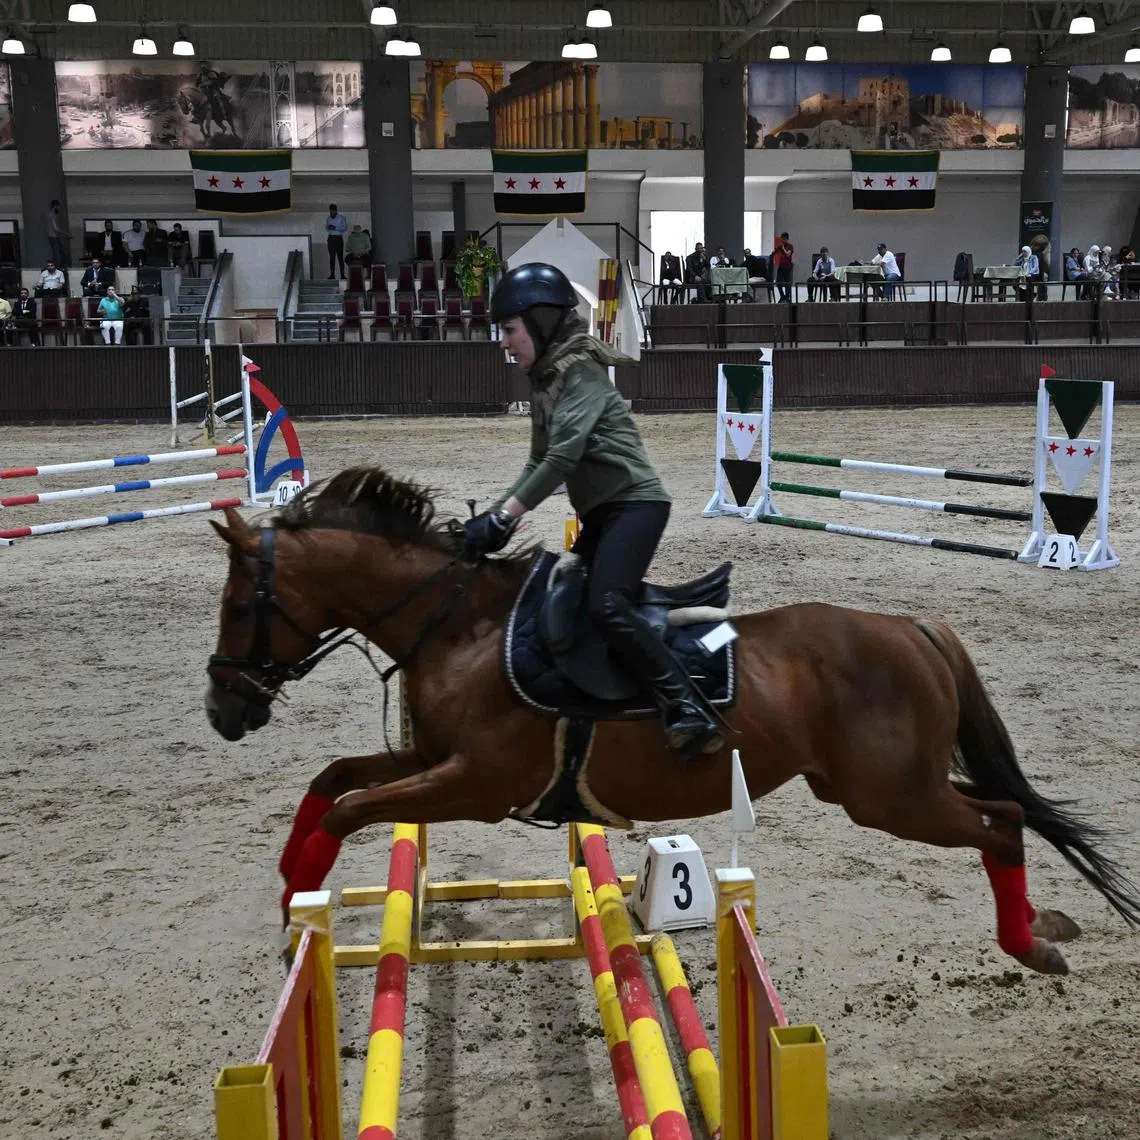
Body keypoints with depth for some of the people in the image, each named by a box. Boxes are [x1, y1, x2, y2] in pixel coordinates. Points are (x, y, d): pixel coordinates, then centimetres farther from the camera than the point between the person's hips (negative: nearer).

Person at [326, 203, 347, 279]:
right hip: (331, 238, 4)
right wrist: (328, 228, -4)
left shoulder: (341, 217, 0)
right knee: (332, 256, 0)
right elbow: (326, 228, 20)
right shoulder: (328, 218, 15)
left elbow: (345, 227, -7)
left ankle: (342, 274, -7)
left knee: (340, 256, -8)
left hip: (338, 238, -4)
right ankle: (332, 274, 0)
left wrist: (335, 228, -16)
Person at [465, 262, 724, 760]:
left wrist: (503, 517, -22)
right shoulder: (546, 380, 15)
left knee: (606, 607, -27)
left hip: (634, 503, -10)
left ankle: (689, 711, -27)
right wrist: (493, 514, 7)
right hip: (601, 512, 10)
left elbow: (563, 456, -22)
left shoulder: (581, 371, -13)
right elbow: (539, 462, 18)